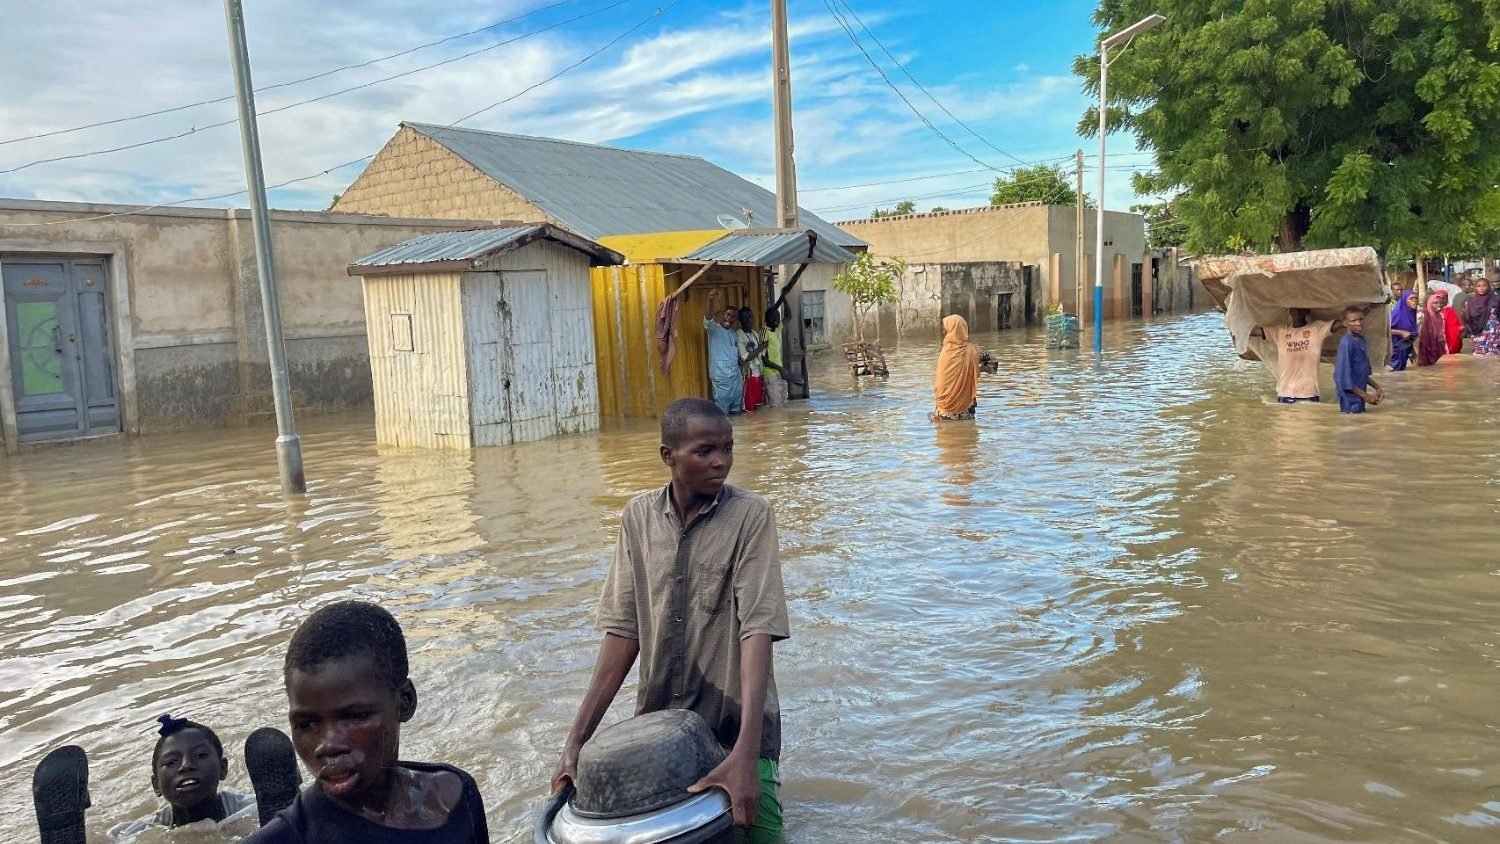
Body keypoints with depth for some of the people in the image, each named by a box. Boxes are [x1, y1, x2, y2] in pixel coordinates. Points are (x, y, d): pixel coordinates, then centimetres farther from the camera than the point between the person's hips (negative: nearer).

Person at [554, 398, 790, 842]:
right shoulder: (638, 516, -2)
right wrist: (577, 739, -5)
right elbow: (623, 629, -1)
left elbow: (758, 631, -20)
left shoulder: (751, 515, -13)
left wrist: (746, 754, -30)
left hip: (735, 725, -3)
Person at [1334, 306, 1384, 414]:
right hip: (1350, 401, -9)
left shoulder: (1361, 340, 7)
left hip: (1359, 397, 9)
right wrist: (1365, 396, -16)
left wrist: (1377, 387, 9)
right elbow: (1343, 377, -20)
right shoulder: (1347, 343, -18)